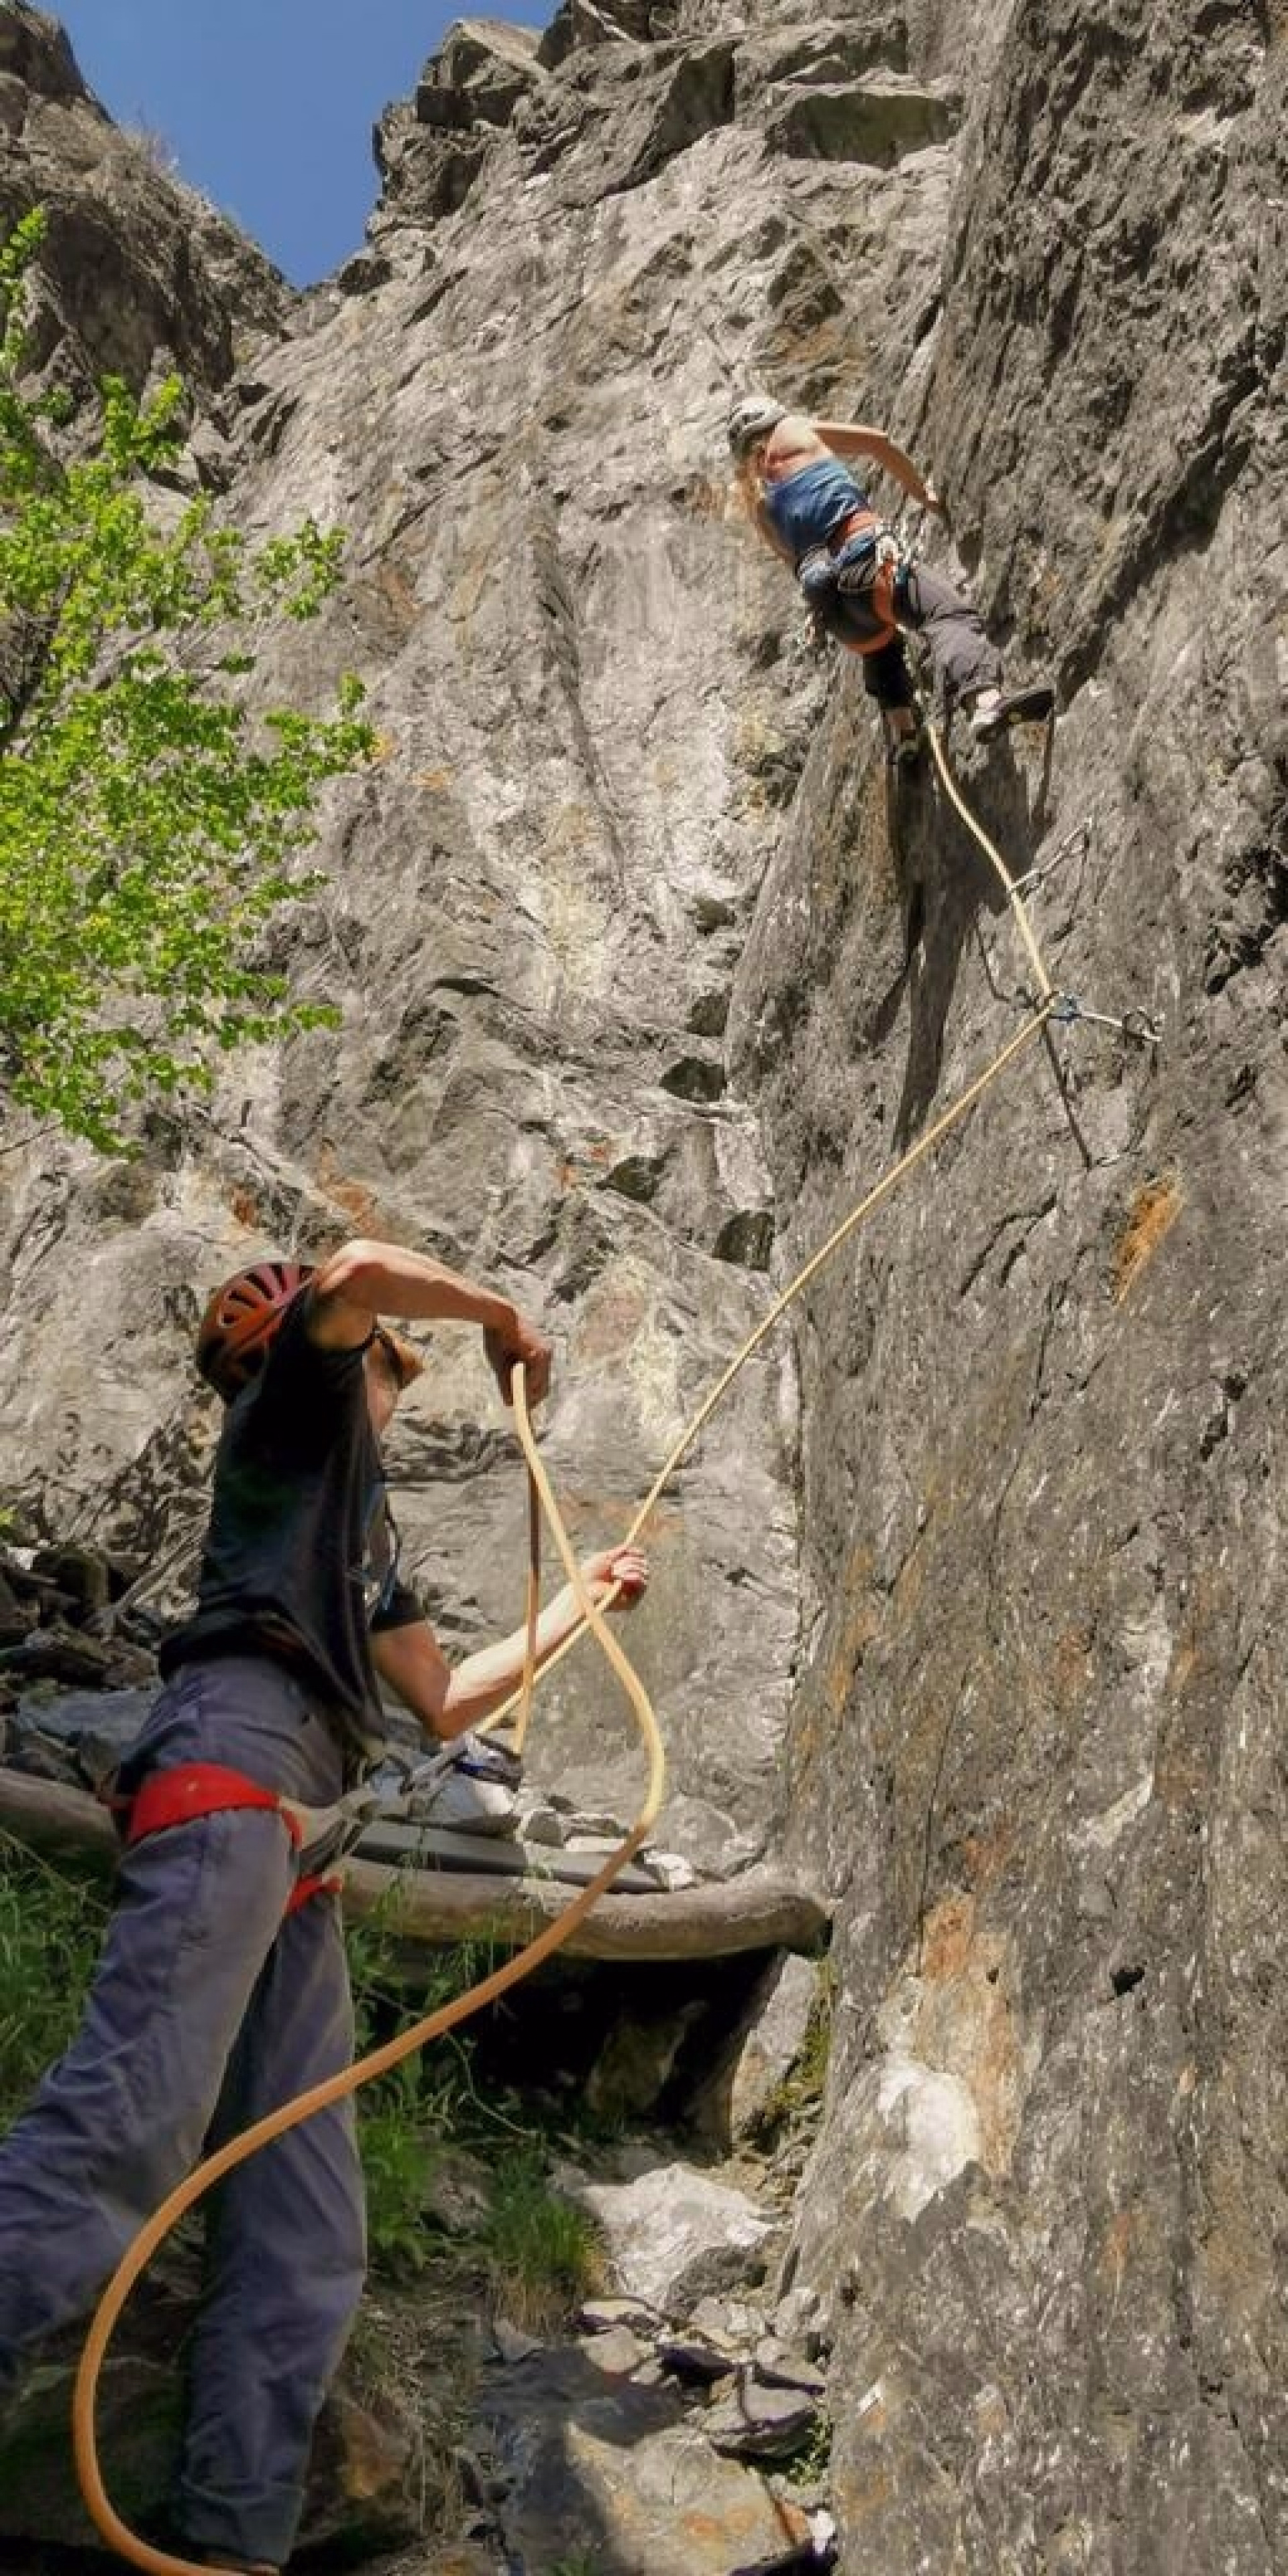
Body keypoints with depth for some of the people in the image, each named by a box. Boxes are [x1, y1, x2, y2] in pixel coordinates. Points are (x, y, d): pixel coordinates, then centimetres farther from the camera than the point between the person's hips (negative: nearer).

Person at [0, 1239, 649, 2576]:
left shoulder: (364, 1524, 36)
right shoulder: (299, 1406, 14)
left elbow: (445, 1701, 40)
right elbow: (357, 1272, -7)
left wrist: (574, 1605, 48)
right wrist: (504, 1316, 9)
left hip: (293, 1838, 10)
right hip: (233, 1765, -9)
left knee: (303, 2238, -2)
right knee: (120, 2134, -26)